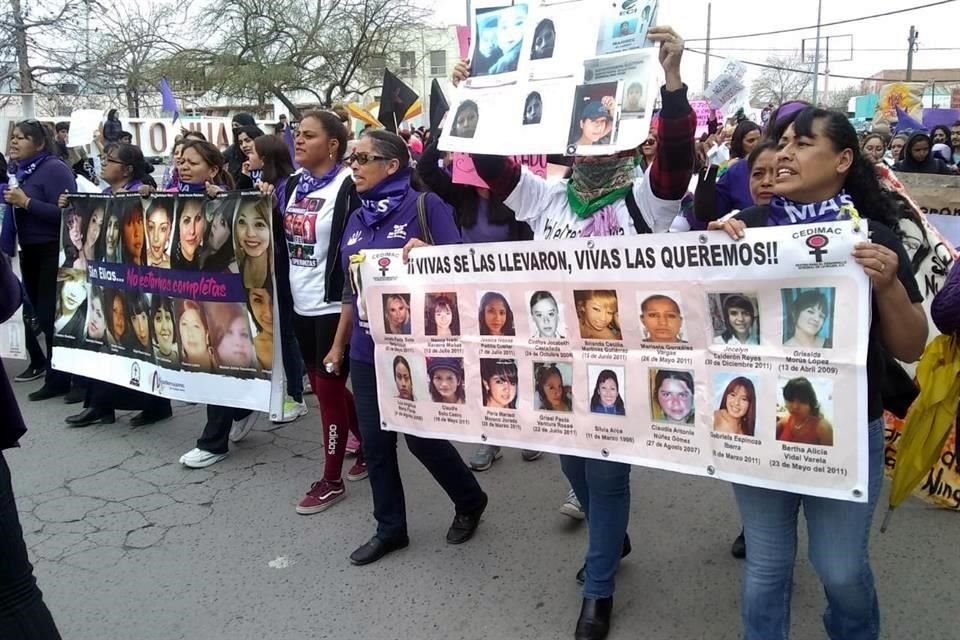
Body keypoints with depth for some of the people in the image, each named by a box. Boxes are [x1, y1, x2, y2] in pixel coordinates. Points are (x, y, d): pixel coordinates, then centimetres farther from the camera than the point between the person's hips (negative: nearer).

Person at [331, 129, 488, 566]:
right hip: (367, 350, 7)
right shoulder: (356, 219, 10)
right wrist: (339, 344, 19)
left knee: (421, 437, 3)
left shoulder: (425, 205, -9)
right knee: (374, 443, 11)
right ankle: (390, 529, 28)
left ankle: (470, 501, 31)